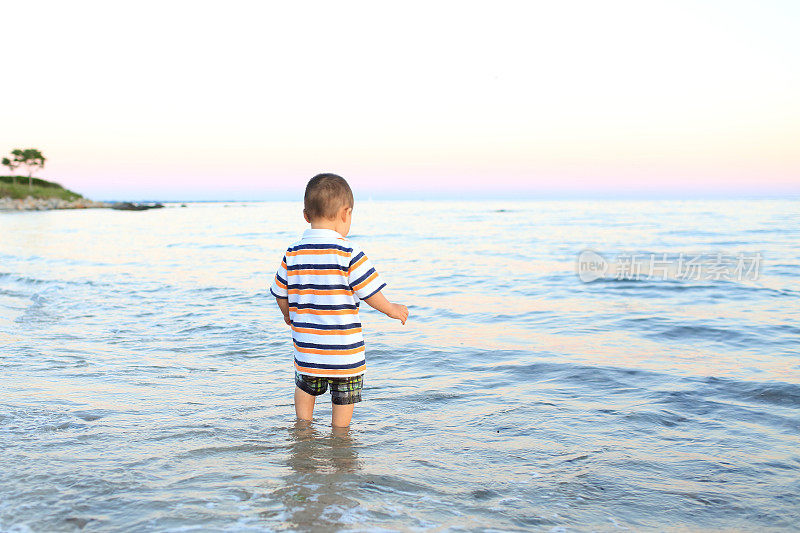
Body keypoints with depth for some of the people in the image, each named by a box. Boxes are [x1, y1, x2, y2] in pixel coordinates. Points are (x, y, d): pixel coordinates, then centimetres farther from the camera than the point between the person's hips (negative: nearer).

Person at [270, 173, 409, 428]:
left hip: (306, 348, 4)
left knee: (305, 386, 26)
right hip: (344, 350, -4)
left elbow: (281, 295, 8)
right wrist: (393, 309, 7)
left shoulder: (292, 254, -2)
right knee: (344, 396, 12)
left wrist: (289, 315, 29)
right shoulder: (349, 254, -15)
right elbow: (371, 294, -11)